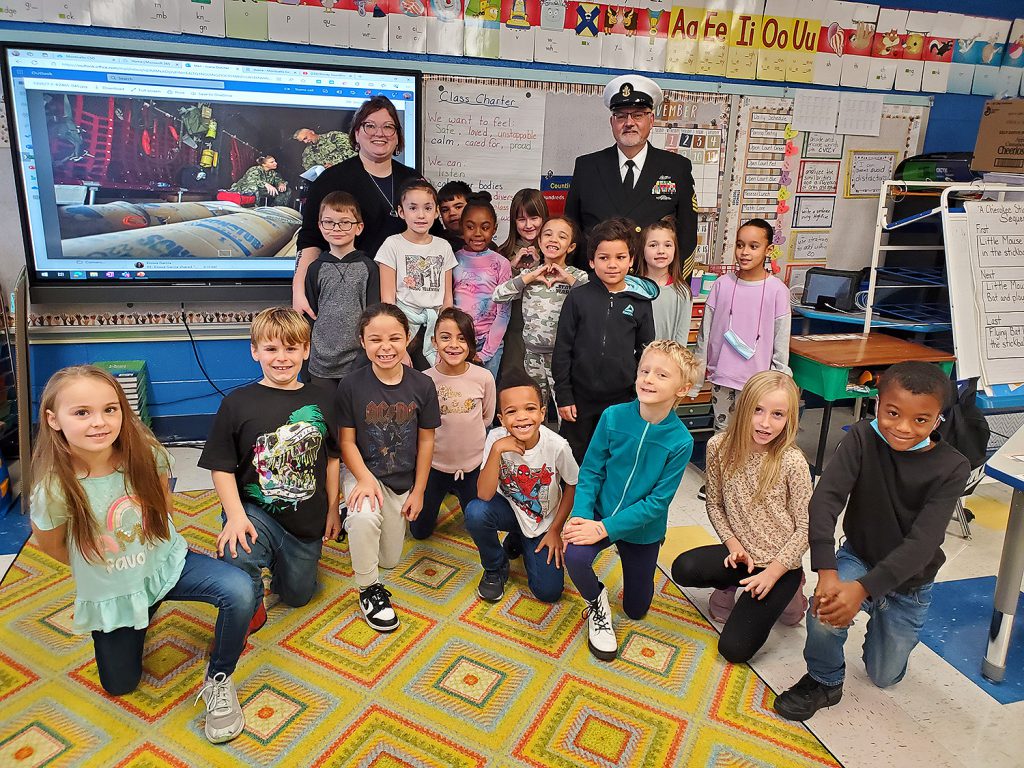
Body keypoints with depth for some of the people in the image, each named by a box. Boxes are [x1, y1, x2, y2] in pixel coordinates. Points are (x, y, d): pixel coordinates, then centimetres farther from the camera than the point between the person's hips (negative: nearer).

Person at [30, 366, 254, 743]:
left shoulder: (147, 455, -23)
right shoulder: (54, 490, -28)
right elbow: (50, 545, -6)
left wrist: (151, 545, 5)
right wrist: (96, 567, 6)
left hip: (166, 561, 0)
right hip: (110, 592, 0)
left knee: (239, 591, -28)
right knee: (119, 686, 16)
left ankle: (218, 682, -4)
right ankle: (140, 619, 43)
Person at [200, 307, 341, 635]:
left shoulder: (322, 401, -2)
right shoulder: (238, 403, -10)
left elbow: (332, 458, 6)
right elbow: (222, 467, -8)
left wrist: (332, 509, 7)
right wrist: (236, 515, -20)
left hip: (307, 521, 3)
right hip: (255, 510, -3)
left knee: (297, 596, 17)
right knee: (236, 557, -36)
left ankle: (279, 561, 50)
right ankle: (250, 610, -2)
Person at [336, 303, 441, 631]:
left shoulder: (422, 385, -11)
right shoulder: (351, 386, -15)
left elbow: (426, 441, -4)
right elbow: (347, 440, -11)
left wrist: (418, 492, -2)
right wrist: (365, 479, -26)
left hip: (403, 480, 3)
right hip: (363, 472, -3)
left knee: (390, 559, 13)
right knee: (365, 517, -37)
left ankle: (354, 521, 42)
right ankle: (369, 589, -11)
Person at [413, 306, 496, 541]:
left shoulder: (484, 378, -16)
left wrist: (462, 432, 2)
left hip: (473, 464, 1)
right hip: (434, 464, -1)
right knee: (420, 531, 15)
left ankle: (456, 490, 45)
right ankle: (440, 494, 42)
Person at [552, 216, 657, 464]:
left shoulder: (640, 302, 0)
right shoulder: (578, 298, -4)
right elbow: (562, 349, -2)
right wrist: (563, 395, -4)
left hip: (622, 399, 1)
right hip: (580, 397, 0)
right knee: (574, 459, 12)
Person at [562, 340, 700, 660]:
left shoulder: (680, 441, -21)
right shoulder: (613, 416, -18)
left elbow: (658, 501, -19)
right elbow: (591, 470, -9)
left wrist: (606, 528, -26)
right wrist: (581, 515, -24)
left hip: (642, 528, 0)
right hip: (600, 514, 0)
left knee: (636, 610, 17)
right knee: (575, 556, -33)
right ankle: (597, 605, 1)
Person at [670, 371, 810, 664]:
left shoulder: (792, 462, -20)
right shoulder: (719, 446, -11)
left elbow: (806, 527, -12)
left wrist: (772, 573, -15)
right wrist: (734, 545, -11)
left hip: (778, 562, -3)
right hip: (740, 552, 3)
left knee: (734, 648, -9)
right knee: (683, 569, -27)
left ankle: (786, 594, 16)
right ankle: (729, 586, 8)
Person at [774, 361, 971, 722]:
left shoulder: (952, 468, -23)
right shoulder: (863, 438, -21)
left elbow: (922, 543, -30)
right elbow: (825, 497, -30)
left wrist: (863, 588, -41)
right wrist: (826, 572, -41)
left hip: (909, 579, 1)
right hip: (858, 557, 0)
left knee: (885, 677, 12)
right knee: (826, 607, -32)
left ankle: (881, 619, 43)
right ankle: (824, 682, -2)